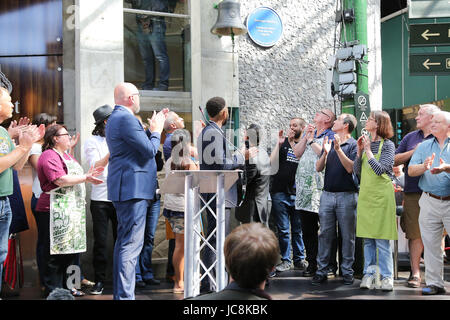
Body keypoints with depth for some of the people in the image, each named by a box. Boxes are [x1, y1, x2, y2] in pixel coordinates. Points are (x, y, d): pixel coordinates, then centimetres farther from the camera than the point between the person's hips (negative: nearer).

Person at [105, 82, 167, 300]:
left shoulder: (115, 118, 20)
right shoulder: (126, 118, -14)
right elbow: (149, 150, -16)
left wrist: (153, 129, 17)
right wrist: (156, 131, 0)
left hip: (124, 189, 11)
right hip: (133, 188, -11)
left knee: (123, 241, 15)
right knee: (131, 244, -11)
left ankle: (119, 292, 22)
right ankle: (124, 295, -11)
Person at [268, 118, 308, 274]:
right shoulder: (283, 142, 8)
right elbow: (272, 162, -3)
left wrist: (292, 141, -8)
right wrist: (279, 143, -11)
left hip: (298, 193, 0)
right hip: (280, 192, 0)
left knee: (298, 229, 5)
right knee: (283, 230, 1)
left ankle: (299, 259, 16)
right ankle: (285, 260, 10)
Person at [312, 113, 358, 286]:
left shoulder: (353, 144, -1)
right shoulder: (328, 143, 13)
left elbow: (350, 168, -14)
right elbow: (319, 168, 6)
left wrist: (339, 149, -19)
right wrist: (325, 153, -10)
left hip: (347, 195, -4)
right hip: (327, 194, 4)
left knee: (348, 235, 2)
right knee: (325, 234, 4)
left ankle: (347, 271, 10)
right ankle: (321, 271, 8)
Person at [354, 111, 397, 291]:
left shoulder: (387, 145, -4)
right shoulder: (367, 143, 13)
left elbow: (380, 169, -16)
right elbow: (357, 171, 9)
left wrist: (368, 151, -9)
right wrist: (360, 151, -1)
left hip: (381, 194, -6)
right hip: (365, 194, 6)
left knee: (382, 239, -4)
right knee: (367, 239, 8)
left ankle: (386, 277, 3)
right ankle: (369, 274, 14)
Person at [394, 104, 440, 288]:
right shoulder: (410, 138, 16)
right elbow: (395, 161, 11)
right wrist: (414, 152, -2)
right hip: (413, 193, 2)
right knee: (415, 234, 0)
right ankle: (415, 273, 4)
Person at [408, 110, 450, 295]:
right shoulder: (424, 146, 14)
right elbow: (411, 171, 5)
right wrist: (424, 167, -15)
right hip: (430, 202, 3)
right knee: (431, 244, 5)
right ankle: (434, 283, 12)